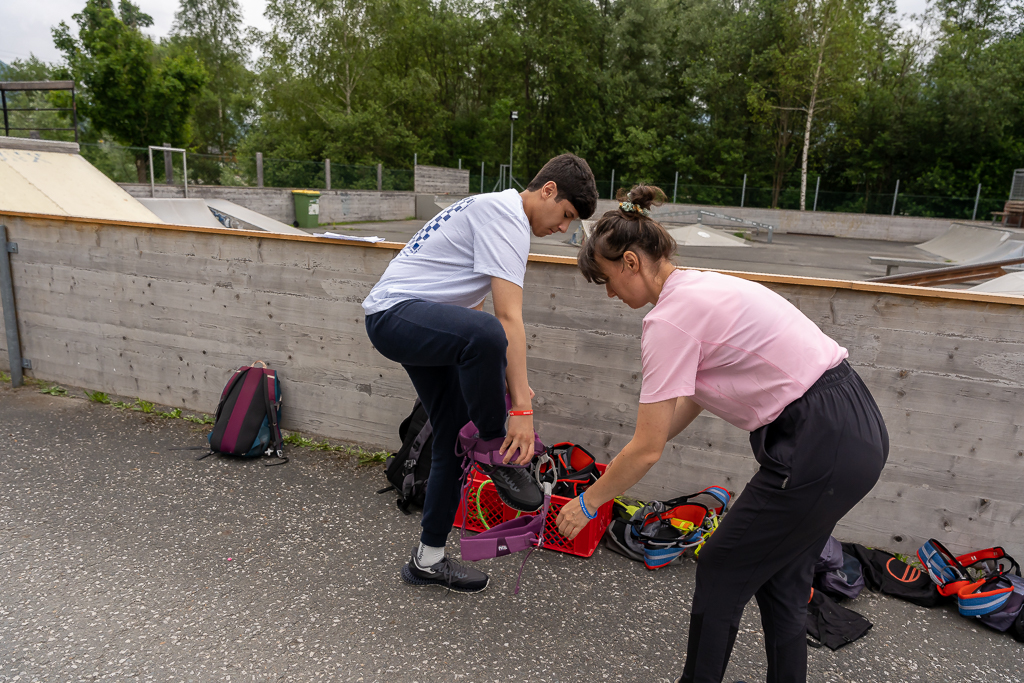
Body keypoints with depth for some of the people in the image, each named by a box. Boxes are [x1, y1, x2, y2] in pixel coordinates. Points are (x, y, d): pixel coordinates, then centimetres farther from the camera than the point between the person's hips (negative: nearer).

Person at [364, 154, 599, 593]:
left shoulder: (496, 210, 18)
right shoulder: (507, 214, -16)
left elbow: (468, 304, 24)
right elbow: (508, 318, -25)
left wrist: (505, 380, 24)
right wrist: (521, 407, -27)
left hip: (422, 325, 11)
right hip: (394, 313, -11)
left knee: (455, 438, 9)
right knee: (485, 335, -40)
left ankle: (428, 560, 22)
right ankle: (495, 453, -16)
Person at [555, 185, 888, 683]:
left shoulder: (669, 319, -16)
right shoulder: (701, 287, 12)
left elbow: (647, 450, -12)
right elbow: (690, 402, 20)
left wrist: (588, 503, 3)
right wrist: (621, 470, 21)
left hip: (821, 446, -9)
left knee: (722, 569, 9)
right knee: (779, 575, 22)